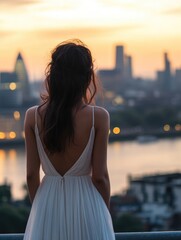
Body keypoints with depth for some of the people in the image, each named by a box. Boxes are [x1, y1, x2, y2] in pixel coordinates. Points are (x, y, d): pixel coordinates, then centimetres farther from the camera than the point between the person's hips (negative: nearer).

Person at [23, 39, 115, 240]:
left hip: (47, 203, 2)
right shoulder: (98, 117, -11)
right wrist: (105, 212, 7)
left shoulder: (33, 116, -5)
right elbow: (100, 176, -8)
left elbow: (31, 174, 0)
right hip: (86, 204, -2)